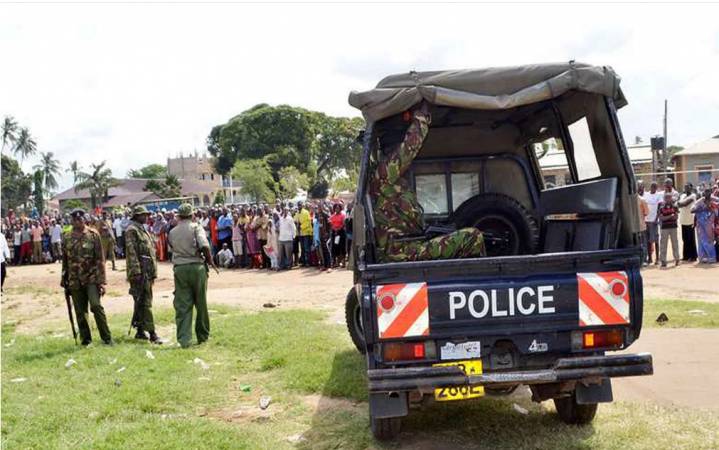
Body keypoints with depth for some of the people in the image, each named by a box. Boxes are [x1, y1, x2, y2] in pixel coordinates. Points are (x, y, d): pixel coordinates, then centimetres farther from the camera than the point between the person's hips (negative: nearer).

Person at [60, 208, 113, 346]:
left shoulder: (93, 235, -4)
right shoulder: (67, 238, 7)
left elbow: (100, 259, -6)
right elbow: (65, 261, 16)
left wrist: (101, 281, -11)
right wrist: (64, 279, 15)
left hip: (91, 278, -4)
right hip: (75, 281, 4)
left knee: (96, 306, -14)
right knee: (80, 312, 7)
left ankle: (106, 337, -4)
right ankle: (85, 339, 19)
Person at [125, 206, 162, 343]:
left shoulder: (143, 230, 21)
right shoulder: (132, 230, -9)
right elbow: (131, 252, -17)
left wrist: (153, 272, 22)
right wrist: (136, 271, -22)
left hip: (148, 272, 10)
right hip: (140, 271, -10)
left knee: (141, 302, 13)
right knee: (145, 302, -10)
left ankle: (140, 330, 20)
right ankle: (152, 333, -11)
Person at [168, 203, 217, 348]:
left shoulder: (172, 232, 10)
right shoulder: (196, 227, -3)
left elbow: (172, 248, 13)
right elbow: (204, 245, -17)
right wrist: (210, 261, -7)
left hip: (179, 269, 2)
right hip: (197, 267, -2)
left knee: (182, 306, 2)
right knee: (201, 304, 11)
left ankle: (183, 339, -6)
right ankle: (202, 336, 22)